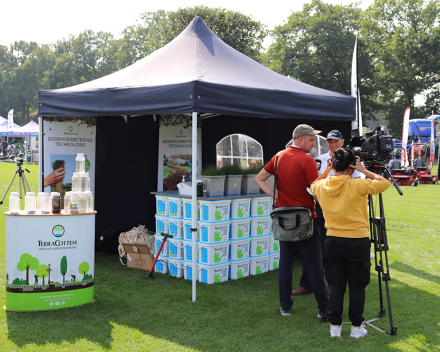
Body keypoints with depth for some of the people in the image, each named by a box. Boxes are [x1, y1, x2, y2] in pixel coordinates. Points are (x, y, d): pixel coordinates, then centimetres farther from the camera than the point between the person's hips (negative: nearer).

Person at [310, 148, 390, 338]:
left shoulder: (322, 186, -1)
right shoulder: (358, 185, -15)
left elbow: (313, 185, 23)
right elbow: (385, 182, -4)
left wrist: (326, 171, 19)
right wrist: (364, 171, -1)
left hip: (333, 241, 4)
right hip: (357, 242, -4)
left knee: (336, 285, 11)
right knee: (357, 286, 8)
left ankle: (335, 326, 13)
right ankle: (356, 326, 14)